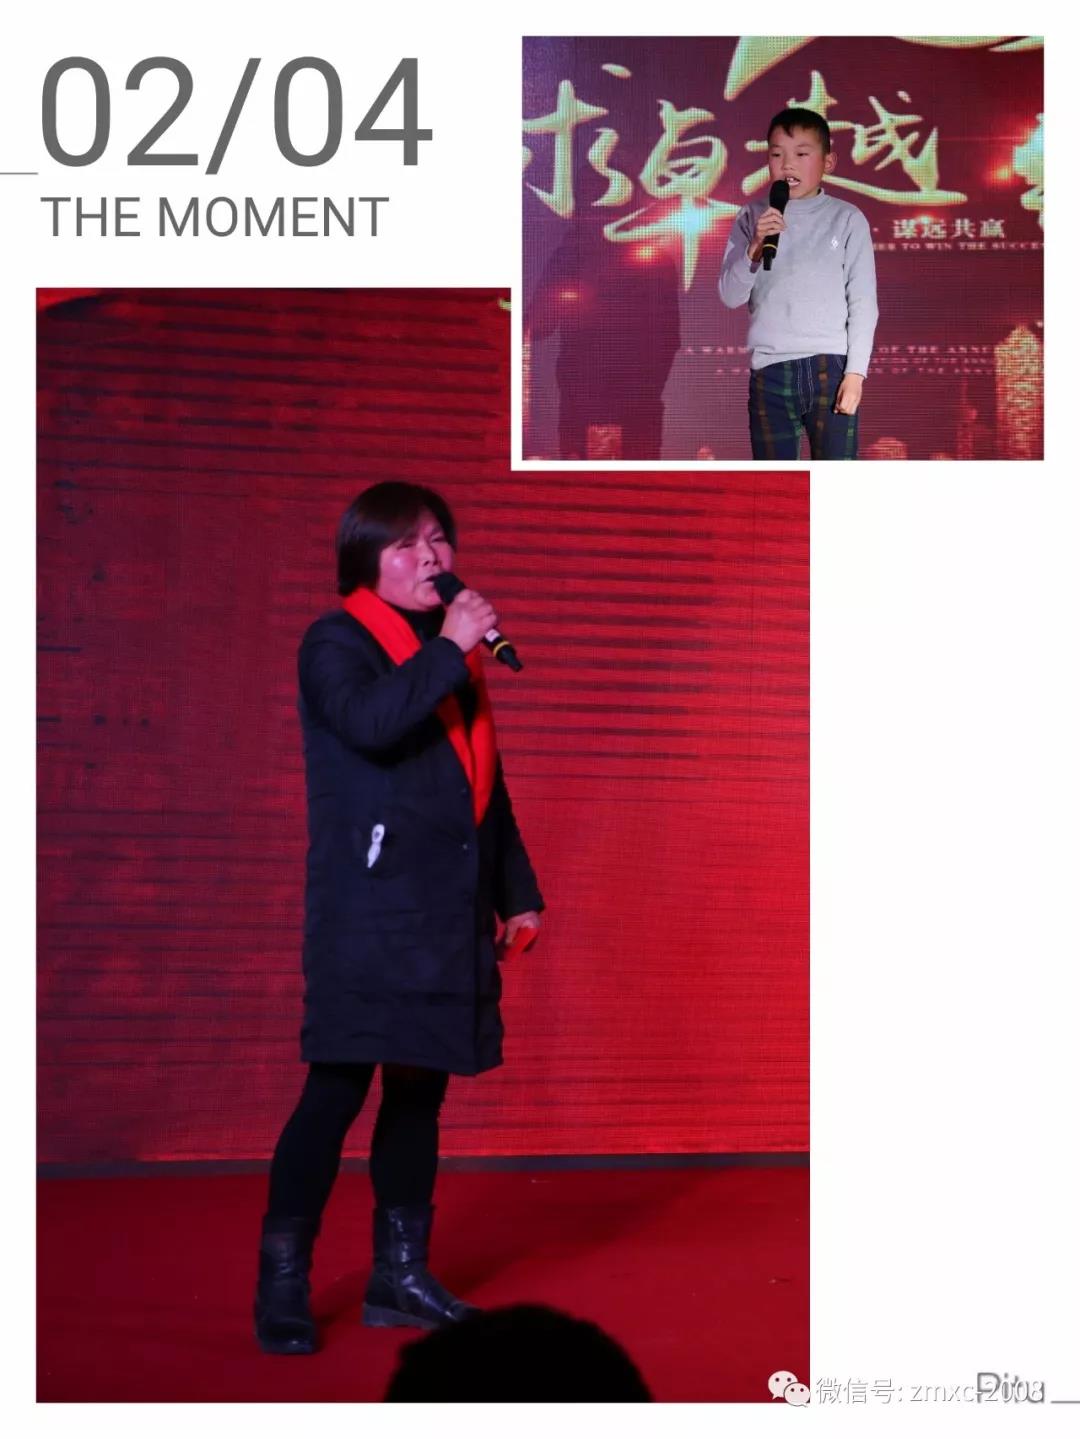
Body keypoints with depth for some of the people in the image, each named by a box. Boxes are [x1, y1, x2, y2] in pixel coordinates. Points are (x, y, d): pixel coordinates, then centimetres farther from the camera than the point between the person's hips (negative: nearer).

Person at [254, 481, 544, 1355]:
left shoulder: (450, 652, 19)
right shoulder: (338, 643, -2)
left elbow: (487, 785, 23)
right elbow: (369, 722, -25)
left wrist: (517, 889, 21)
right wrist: (450, 650, -17)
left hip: (447, 914, 7)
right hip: (368, 913, -7)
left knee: (420, 1088, 10)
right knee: (338, 1088, -9)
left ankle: (401, 1274, 19)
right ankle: (283, 1285, -1)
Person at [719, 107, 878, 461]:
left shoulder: (847, 219, 3)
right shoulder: (752, 218, 8)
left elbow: (863, 301, 1)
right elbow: (730, 295, 2)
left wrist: (856, 371, -7)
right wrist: (755, 248, -14)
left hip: (830, 367, -2)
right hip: (770, 369, 2)